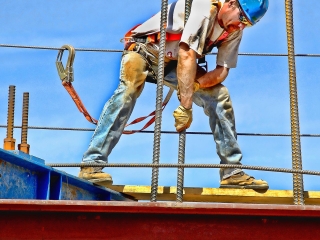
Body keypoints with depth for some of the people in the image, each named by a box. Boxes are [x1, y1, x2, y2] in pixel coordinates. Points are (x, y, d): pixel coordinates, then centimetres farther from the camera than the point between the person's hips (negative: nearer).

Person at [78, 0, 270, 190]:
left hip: (174, 61, 7)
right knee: (128, 91, -33)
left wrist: (196, 84, -29)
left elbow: (223, 70, -8)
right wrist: (186, 105, -40)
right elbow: (186, 56, -37)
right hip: (145, 50, -7)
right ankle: (92, 163, -30)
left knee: (219, 96, -5)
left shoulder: (234, 30, -6)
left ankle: (232, 172, 2)